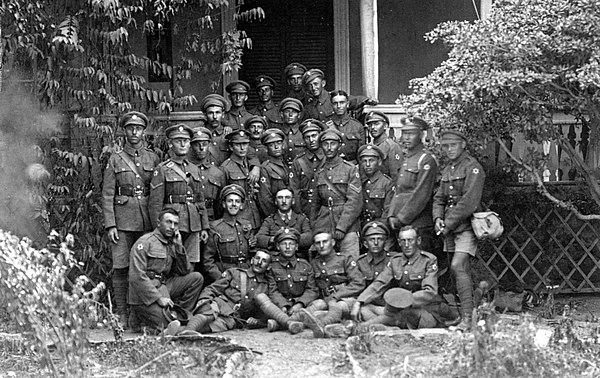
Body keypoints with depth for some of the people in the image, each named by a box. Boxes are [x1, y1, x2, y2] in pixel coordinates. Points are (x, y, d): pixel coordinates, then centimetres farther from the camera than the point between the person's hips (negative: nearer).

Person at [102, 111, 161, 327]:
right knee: (121, 268, -3)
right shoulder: (115, 160, 6)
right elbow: (107, 195, 3)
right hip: (123, 222, -1)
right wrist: (110, 225, -6)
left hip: (148, 221, 1)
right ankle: (122, 315, 3)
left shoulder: (153, 159, 10)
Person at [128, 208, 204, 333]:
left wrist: (179, 247, -1)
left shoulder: (172, 245, 14)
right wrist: (158, 298, -22)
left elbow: (185, 272, 10)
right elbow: (137, 276, -17)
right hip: (145, 297, -7)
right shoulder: (144, 242, -8)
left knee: (196, 278, -4)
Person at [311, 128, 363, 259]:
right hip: (323, 227, 4)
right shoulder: (319, 173, 15)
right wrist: (313, 227, 14)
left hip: (347, 227, -4)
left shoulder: (351, 169, 0)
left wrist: (341, 227, -13)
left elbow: (354, 202, -7)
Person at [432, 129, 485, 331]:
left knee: (457, 266, -20)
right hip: (450, 230, 8)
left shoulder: (472, 167, -9)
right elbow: (439, 198, 18)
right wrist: (438, 218, -2)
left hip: (466, 226, -8)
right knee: (463, 271, 12)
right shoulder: (447, 170, 17)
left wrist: (449, 224, -16)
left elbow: (468, 202, -18)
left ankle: (467, 318, -23)